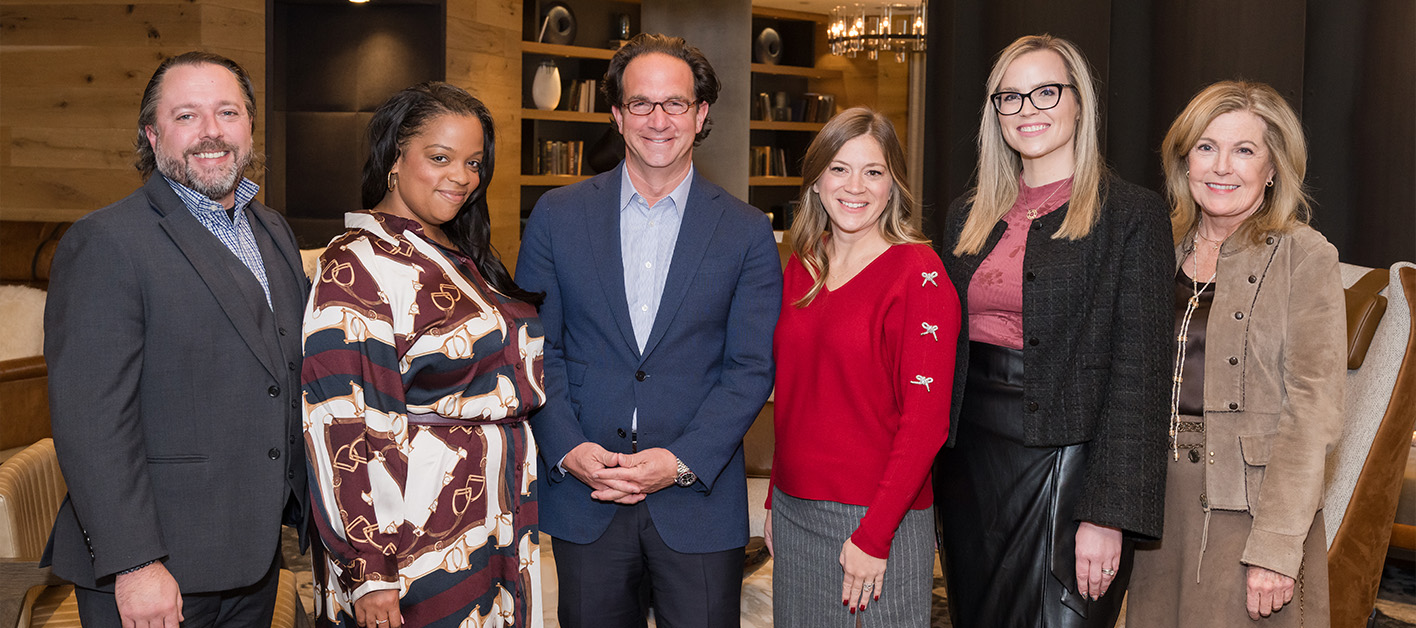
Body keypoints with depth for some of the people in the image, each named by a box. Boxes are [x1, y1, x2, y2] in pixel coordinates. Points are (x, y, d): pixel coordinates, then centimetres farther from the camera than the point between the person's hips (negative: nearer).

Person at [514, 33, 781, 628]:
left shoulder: (748, 232, 0)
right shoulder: (557, 215, 3)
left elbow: (751, 367, -2)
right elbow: (536, 350, 3)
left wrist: (683, 462, -12)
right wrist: (568, 449, -10)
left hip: (700, 502, 0)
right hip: (583, 497, 1)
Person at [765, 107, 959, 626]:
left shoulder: (918, 273, -11)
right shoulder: (800, 270, 7)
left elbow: (926, 419, -15)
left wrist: (875, 534, -17)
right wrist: (776, 500, 9)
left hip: (878, 521, -5)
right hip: (793, 510, 6)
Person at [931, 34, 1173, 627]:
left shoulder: (1132, 214, -6)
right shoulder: (968, 215, 10)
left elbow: (1137, 371, -11)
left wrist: (1109, 512, -17)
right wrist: (927, 474, 7)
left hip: (1067, 460, -5)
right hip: (970, 456, 5)